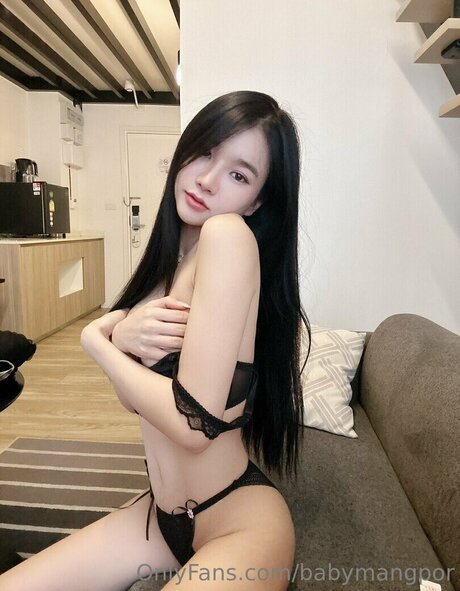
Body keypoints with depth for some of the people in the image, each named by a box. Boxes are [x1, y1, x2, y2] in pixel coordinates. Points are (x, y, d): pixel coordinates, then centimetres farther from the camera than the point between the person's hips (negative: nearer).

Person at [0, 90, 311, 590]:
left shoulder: (230, 235, -21)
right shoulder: (172, 255, 2)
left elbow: (194, 423, -26)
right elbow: (133, 397, 4)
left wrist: (94, 339, -12)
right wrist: (122, 334, -17)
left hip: (238, 524, -6)